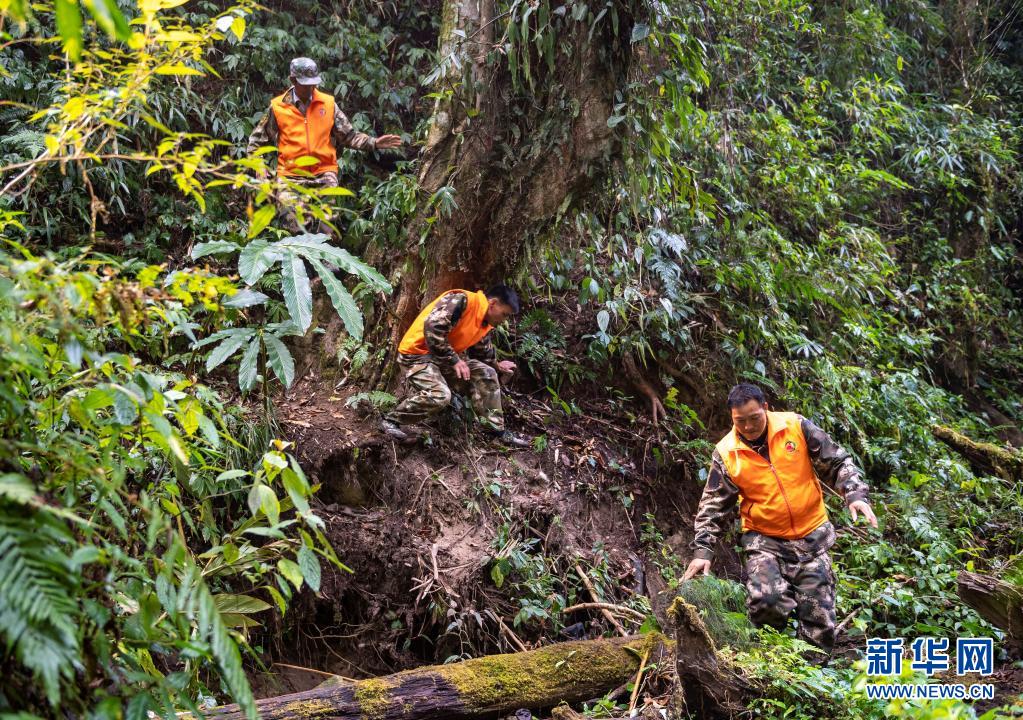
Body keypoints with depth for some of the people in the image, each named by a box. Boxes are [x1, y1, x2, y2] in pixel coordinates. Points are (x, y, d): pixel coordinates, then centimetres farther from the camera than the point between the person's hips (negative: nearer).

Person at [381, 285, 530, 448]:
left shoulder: (484, 324, 8)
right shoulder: (461, 301, -22)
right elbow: (432, 327, -31)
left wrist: (497, 366, 21)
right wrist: (454, 360, -25)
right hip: (417, 353, -9)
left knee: (486, 373, 2)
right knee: (439, 395, -30)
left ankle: (497, 430, 7)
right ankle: (391, 420, -11)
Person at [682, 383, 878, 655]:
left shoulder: (796, 427, -6)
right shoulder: (726, 453, -6)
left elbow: (837, 463, 1)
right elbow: (713, 507, -1)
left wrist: (855, 494, -14)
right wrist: (702, 551, -8)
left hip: (811, 536, 1)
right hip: (764, 541, -1)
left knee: (819, 624, 1)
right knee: (765, 601, -26)